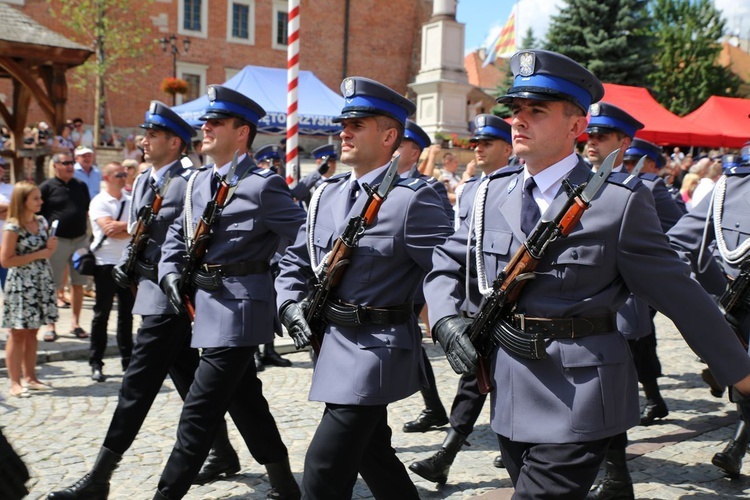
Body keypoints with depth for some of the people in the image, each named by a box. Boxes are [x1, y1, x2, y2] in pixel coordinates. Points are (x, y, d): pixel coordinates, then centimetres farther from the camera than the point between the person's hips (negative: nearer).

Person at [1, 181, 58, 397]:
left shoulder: (41, 222, 8)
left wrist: (51, 247, -1)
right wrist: (38, 255, -15)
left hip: (41, 282, 6)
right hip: (21, 284, -6)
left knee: (32, 332, 12)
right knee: (18, 333, 0)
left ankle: (30, 377, 20)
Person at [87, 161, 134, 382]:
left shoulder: (130, 201, 11)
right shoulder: (99, 202, -4)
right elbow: (110, 230, -16)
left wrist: (121, 226, -14)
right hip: (106, 264, -4)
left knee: (126, 313, 9)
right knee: (102, 314, 2)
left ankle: (127, 360, 16)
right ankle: (96, 364, 9)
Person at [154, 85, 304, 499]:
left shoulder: (262, 185, -11)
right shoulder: (199, 182, 11)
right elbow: (177, 235, 21)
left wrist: (283, 290, -6)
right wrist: (171, 274, 6)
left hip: (238, 309, -9)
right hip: (208, 305, 9)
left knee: (199, 413, -5)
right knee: (247, 405, 17)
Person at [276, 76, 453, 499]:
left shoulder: (413, 198, -14)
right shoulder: (328, 194, 9)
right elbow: (295, 259, 17)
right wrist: (292, 304, 3)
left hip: (375, 349, -8)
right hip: (333, 345, 8)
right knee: (373, 454, 22)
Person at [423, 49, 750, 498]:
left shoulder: (620, 202, -10)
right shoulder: (492, 193, 5)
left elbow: (680, 294, -4)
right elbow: (446, 264, 14)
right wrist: (447, 320, -4)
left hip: (578, 400, -5)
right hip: (510, 395, 6)